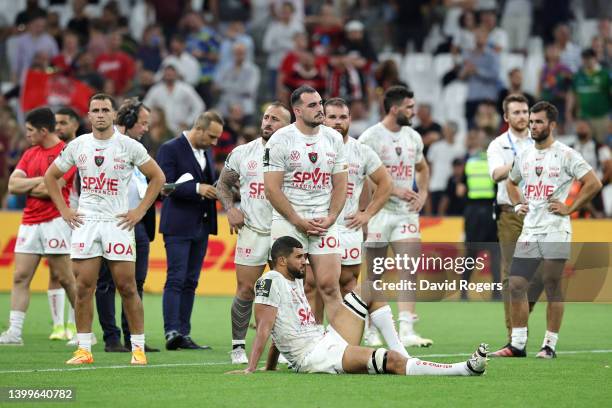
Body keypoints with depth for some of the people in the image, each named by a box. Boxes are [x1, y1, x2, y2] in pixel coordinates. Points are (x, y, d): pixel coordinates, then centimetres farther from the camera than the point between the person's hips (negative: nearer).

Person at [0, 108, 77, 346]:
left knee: (63, 277, -2)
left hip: (54, 221, -7)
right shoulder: (30, 154, 15)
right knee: (20, 277, 0)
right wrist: (39, 181, -8)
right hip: (29, 222, 7)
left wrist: (27, 187, -1)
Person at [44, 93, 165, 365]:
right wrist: (64, 210, 9)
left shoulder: (129, 146, -1)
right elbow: (51, 176, 18)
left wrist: (139, 211, -1)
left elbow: (157, 177, 5)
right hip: (84, 222, 2)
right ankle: (84, 350, 4)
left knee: (127, 287, -4)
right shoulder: (78, 146, 6)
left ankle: (138, 348, 3)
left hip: (118, 222, -2)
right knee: (84, 287, -1)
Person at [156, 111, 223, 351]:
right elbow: (167, 185, -16)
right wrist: (197, 188, -25)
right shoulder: (171, 149, -9)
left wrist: (217, 190, 2)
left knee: (190, 282, 7)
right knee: (176, 280, -13)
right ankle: (171, 333, -18)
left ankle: (183, 335, 8)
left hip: (201, 226, 8)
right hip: (178, 225, -8)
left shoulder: (206, 152, 16)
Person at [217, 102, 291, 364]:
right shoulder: (243, 153, 6)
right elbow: (223, 184, 16)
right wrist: (230, 209, 0)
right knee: (246, 289, 0)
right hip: (251, 230, 1)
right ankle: (238, 346, 9)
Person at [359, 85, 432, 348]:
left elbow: (422, 168, 28)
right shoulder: (371, 137, -8)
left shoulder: (413, 137, 11)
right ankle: (371, 330, 13)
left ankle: (407, 330, -13)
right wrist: (395, 191, -17)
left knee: (409, 270, -8)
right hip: (378, 211, -5)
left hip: (406, 213, 5)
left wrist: (423, 193, 9)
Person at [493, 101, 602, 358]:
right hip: (529, 230, 6)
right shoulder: (524, 156, 13)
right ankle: (517, 344, 7)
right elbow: (511, 183, 32)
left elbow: (593, 184, -9)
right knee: (516, 285, 0)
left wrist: (569, 209, -10)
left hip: (555, 231, -6)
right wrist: (517, 205, 14)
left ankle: (550, 345, 6)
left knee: (552, 287, -1)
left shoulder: (565, 155, -6)